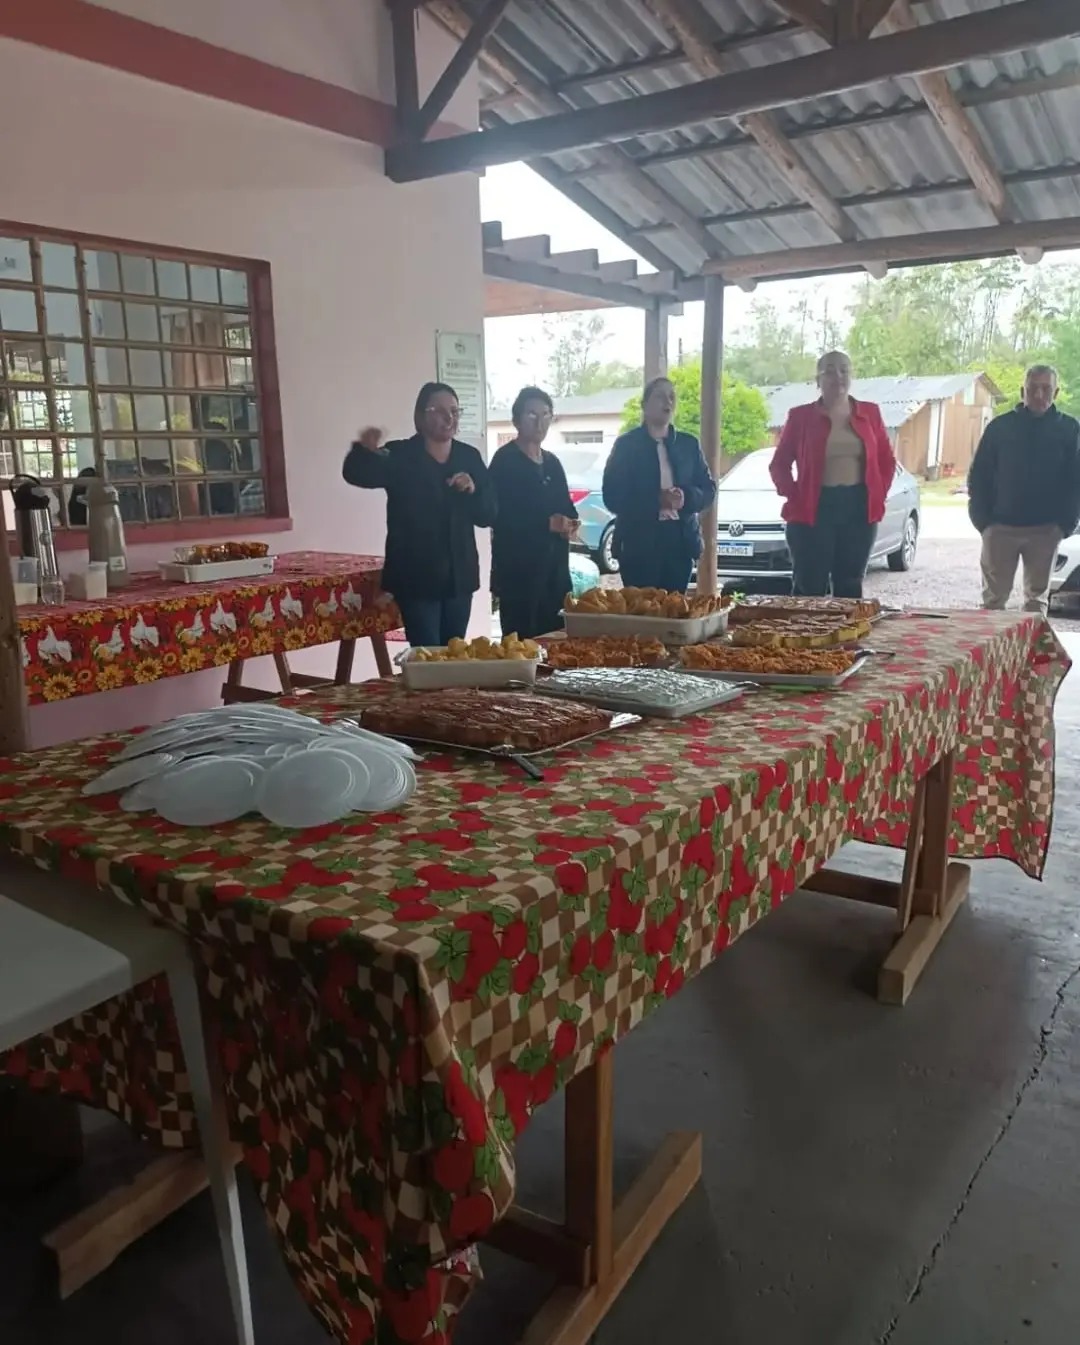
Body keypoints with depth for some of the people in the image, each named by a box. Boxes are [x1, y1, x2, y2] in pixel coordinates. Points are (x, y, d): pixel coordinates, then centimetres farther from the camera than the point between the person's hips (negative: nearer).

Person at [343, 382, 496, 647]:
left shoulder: (469, 456, 8)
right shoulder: (399, 455, -4)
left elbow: (489, 515, 7)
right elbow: (356, 474, -22)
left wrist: (474, 491, -13)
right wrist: (365, 450, -44)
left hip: (459, 575, 5)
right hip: (416, 577, -4)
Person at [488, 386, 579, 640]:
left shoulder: (552, 462, 17)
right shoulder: (504, 460, -6)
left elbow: (565, 506, 23)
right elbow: (499, 515, -15)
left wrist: (569, 524, -1)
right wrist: (547, 523, -21)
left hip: (554, 566, 7)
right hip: (517, 569, -7)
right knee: (521, 640, -8)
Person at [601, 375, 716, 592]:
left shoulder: (688, 443, 13)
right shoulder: (626, 444, 1)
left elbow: (708, 489, 11)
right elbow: (612, 497, -7)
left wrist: (686, 497, -12)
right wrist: (656, 501, -20)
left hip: (680, 541, 4)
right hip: (639, 543, -3)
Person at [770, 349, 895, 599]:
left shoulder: (869, 413, 10)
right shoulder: (801, 415, 2)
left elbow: (887, 460, 15)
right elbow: (779, 464, 5)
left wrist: (878, 495, 4)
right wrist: (795, 498, -5)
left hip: (859, 509, 3)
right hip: (813, 510, -3)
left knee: (850, 586, 9)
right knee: (810, 587, -2)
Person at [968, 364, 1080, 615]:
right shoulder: (1000, 426, 1)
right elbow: (978, 476, 2)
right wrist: (983, 520, -6)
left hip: (1045, 530, 1)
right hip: (1000, 527, -1)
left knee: (1038, 598, 9)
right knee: (994, 597, 3)